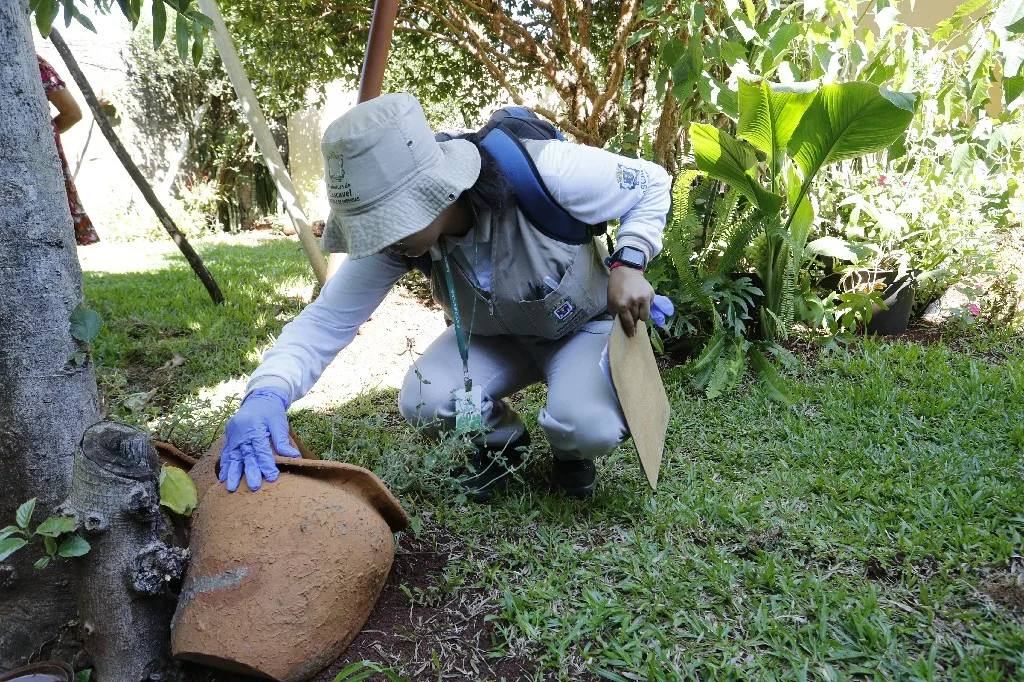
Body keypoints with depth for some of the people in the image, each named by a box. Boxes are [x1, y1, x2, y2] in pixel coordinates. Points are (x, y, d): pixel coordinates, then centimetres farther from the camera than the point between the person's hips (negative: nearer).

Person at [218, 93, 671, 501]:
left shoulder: (544, 172, -36)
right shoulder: (396, 232, -25)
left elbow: (652, 183, -19)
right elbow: (326, 319, -27)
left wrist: (628, 264, -34)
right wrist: (266, 393, -46)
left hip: (585, 324, -3)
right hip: (495, 337, 3)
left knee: (587, 425, -33)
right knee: (424, 404, -24)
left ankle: (571, 453, 7)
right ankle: (501, 441, 10)